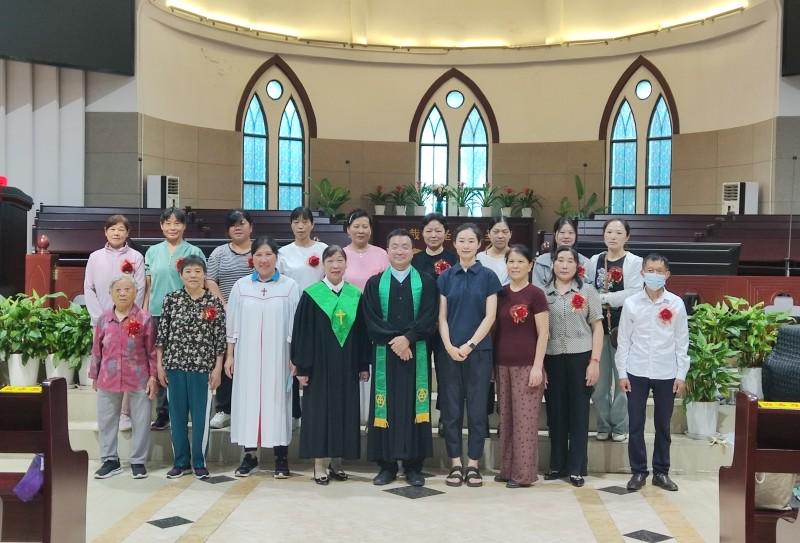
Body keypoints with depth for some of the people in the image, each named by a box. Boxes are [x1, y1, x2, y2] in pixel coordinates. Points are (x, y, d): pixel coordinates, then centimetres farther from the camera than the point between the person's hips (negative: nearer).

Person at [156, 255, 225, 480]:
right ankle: (181, 461, 22)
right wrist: (159, 364, 1)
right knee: (177, 414, 9)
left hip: (203, 366, -1)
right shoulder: (171, 299, 2)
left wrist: (218, 367, -3)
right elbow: (162, 334, 4)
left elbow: (220, 338, 0)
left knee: (201, 415, 4)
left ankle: (199, 463, 17)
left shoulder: (214, 302, -1)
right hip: (174, 364, 2)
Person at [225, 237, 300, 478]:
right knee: (248, 400, 5)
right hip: (247, 356, 2)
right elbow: (233, 323, 8)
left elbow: (295, 323, -1)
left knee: (277, 401, 2)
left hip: (277, 357, -2)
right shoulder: (241, 286, 5)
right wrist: (229, 355, 5)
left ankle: (281, 457, 12)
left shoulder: (290, 286, -2)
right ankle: (250, 455, 17)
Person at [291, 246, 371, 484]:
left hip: (346, 365, 3)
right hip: (320, 363, -3)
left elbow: (362, 332, 7)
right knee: (319, 411, 2)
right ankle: (320, 464, 11)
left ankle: (336, 461, 19)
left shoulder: (355, 295, 4)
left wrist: (364, 365, 5)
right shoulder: (311, 295, -4)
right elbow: (301, 333, -4)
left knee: (344, 410, 7)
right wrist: (302, 367, -8)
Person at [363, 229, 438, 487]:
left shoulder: (426, 282, 5)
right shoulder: (374, 283, 7)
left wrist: (407, 338, -17)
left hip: (417, 353, 0)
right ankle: (387, 465, 11)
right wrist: (394, 340, -14)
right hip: (384, 353, 1)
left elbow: (429, 318, -4)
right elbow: (371, 321, -2)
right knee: (386, 406, 3)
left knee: (413, 406, 2)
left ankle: (413, 465, 10)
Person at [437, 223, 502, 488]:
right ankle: (455, 464, 13)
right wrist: (449, 346, -10)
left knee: (477, 407, 3)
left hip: (479, 350, -1)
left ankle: (473, 465, 12)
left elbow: (490, 317, -4)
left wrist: (469, 345, -12)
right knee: (451, 407, 4)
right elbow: (442, 317, 4)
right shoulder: (446, 277, 6)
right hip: (450, 351, 2)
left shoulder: (488, 277, 1)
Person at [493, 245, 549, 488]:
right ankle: (507, 469, 20)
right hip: (502, 365, 5)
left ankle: (523, 473, 7)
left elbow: (543, 334, -7)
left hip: (527, 365, -5)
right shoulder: (500, 293, 9)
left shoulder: (535, 294, -5)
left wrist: (538, 366, -12)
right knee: (506, 418, 10)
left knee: (525, 419, -1)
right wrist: (492, 363, 10)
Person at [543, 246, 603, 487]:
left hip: (580, 358, -1)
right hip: (552, 359, 1)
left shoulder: (587, 291, 4)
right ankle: (557, 464, 18)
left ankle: (576, 468, 11)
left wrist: (595, 361, -6)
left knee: (579, 413, 4)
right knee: (556, 412, 7)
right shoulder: (543, 293, 7)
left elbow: (597, 327, 3)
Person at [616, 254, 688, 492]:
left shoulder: (676, 304, 0)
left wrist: (681, 374, -1)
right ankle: (638, 472, 15)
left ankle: (661, 472, 21)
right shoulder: (631, 303, -1)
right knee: (636, 425, 3)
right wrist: (622, 373, -2)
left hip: (666, 374, 0)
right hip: (636, 372, 0)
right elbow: (623, 340, 2)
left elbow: (682, 341, 2)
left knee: (663, 426, 10)